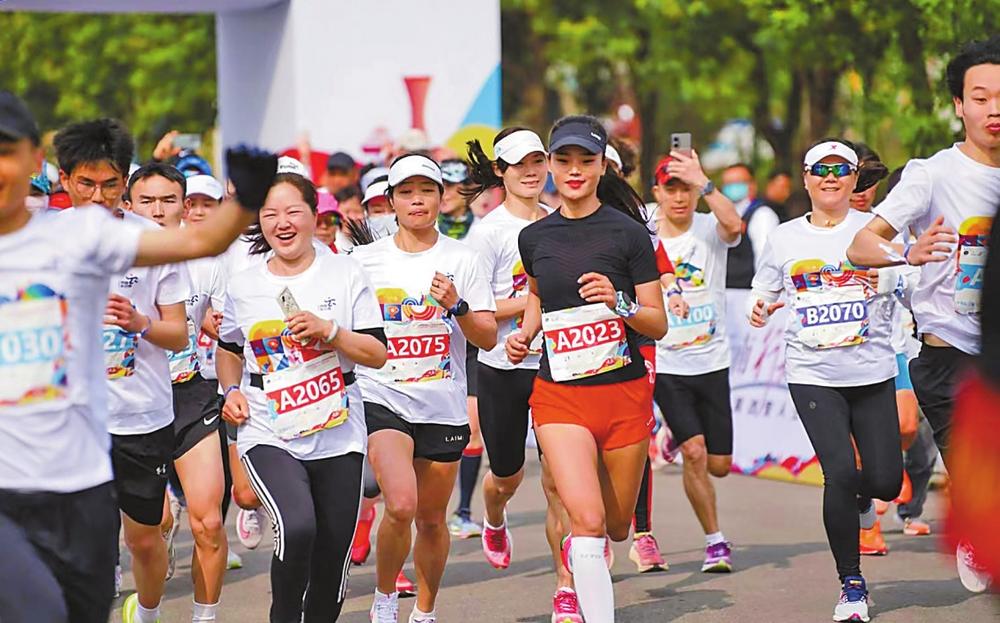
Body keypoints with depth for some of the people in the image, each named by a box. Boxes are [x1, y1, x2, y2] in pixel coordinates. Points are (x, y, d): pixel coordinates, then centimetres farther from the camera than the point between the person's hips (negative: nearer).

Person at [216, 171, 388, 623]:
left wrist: (328, 331, -15)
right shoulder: (242, 286, 5)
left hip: (338, 436, 1)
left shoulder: (346, 274, 1)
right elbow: (228, 348, 23)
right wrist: (232, 391, 5)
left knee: (331, 562, 6)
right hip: (269, 436, -1)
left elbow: (377, 354, -1)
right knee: (297, 528, -27)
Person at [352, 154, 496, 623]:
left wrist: (458, 307, -16)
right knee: (401, 505, -23)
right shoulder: (364, 260, 3)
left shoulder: (461, 259, 3)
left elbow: (488, 338, 0)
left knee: (432, 519, 10)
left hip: (444, 405, 2)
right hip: (382, 399, -2)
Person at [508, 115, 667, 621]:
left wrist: (620, 303, -22)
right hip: (558, 394, 1)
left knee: (615, 526, 13)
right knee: (587, 518, -19)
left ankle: (578, 550, 48)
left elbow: (658, 325, -3)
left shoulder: (627, 232, -6)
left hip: (624, 391, -1)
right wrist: (525, 333, 8)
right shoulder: (534, 237, 4)